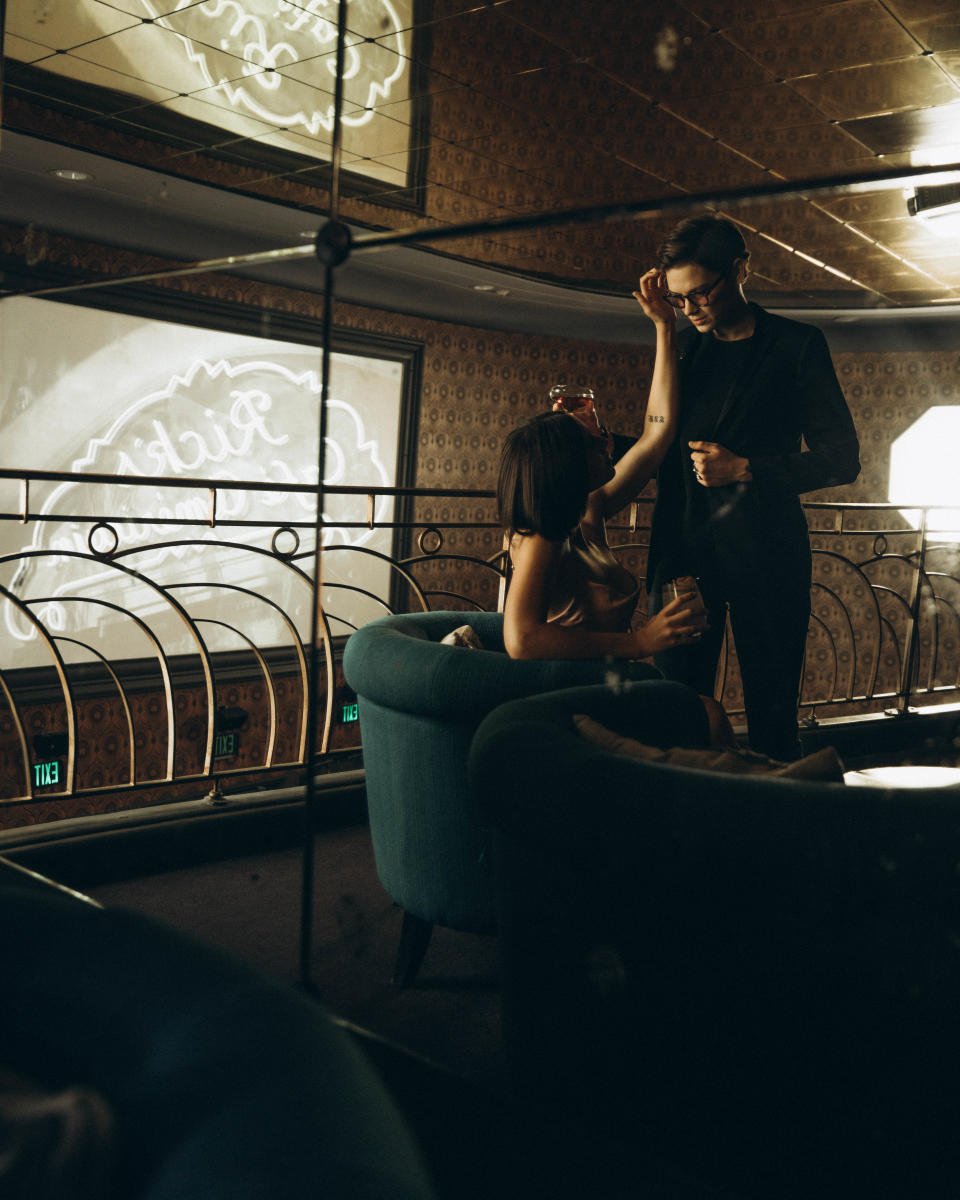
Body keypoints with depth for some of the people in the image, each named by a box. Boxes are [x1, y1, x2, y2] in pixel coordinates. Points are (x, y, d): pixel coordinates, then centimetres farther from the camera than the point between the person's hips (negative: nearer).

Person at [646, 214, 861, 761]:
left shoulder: (797, 345, 3)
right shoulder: (680, 348, 15)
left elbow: (842, 458, 0)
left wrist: (745, 469, -9)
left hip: (765, 555, -3)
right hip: (684, 548, 3)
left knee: (773, 714, 1)